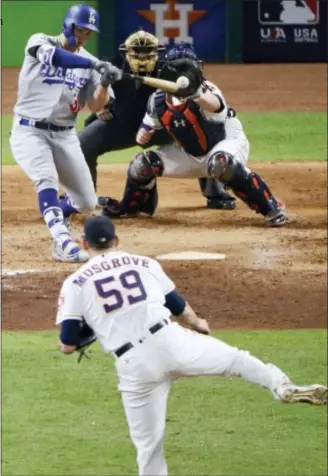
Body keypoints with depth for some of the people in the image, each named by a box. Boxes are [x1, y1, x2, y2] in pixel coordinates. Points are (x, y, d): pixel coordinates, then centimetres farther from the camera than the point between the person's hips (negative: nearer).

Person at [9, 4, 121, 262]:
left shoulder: (88, 62, 6)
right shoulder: (41, 42, -5)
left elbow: (96, 106, -1)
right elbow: (53, 56, -29)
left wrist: (105, 81, -21)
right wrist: (95, 64, -37)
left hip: (64, 136, 5)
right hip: (29, 131, -5)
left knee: (87, 203, 3)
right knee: (47, 177, -32)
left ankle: (52, 212, 36)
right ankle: (63, 241, -40)